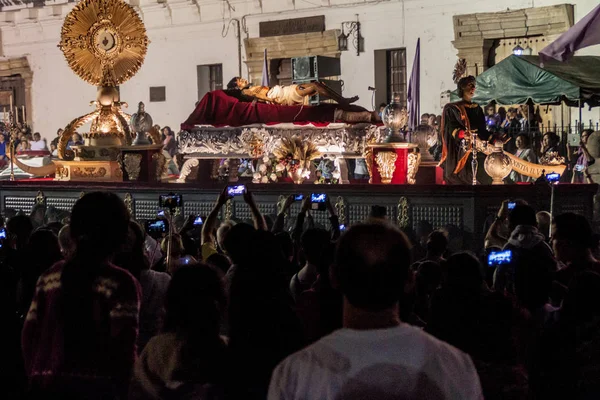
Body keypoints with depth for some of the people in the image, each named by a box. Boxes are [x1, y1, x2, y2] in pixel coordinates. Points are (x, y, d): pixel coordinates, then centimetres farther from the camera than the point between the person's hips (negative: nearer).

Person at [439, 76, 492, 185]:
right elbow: (451, 128, -9)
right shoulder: (452, 108, 4)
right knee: (461, 179, -15)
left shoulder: (478, 109, 20)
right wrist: (463, 134, -29)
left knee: (480, 178, -9)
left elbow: (482, 130, 20)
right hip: (460, 151, -4)